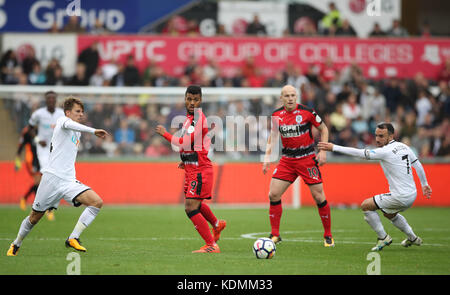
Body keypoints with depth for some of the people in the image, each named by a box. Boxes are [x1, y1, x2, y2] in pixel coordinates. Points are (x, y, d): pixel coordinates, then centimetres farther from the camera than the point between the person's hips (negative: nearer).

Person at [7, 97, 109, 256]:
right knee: (35, 217, 4)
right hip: (52, 177, -6)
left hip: (69, 181, 6)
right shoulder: (62, 121, -3)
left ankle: (73, 239, -18)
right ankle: (16, 244, 28)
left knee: (97, 202, -16)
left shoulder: (77, 134, 21)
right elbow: (68, 124, -30)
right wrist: (93, 131, -38)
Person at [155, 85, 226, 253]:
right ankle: (217, 225, 52)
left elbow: (185, 144, -22)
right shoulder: (189, 118, 14)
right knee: (194, 204, 27)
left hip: (200, 170, -10)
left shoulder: (199, 118, -16)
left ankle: (212, 245, -11)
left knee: (191, 208, -15)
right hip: (191, 169, 10)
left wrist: (165, 133, -12)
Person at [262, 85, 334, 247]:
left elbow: (323, 129, 2)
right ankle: (275, 235, 7)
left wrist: (323, 151, -7)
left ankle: (328, 236, 10)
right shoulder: (276, 115, 0)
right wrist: (267, 156, 6)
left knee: (319, 197, -6)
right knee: (273, 194, -5)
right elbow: (273, 135, 15)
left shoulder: (307, 112, -10)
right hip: (287, 159, 4)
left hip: (307, 158, -3)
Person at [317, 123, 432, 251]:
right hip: (412, 194, 9)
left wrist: (334, 148, -18)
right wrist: (424, 184, 31)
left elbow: (361, 153, -21)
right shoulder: (404, 147, 7)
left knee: (366, 206, 2)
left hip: (400, 197, -9)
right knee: (389, 214, 34)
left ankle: (383, 237, 7)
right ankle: (412, 238, 43)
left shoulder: (386, 151, -18)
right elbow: (418, 165, 17)